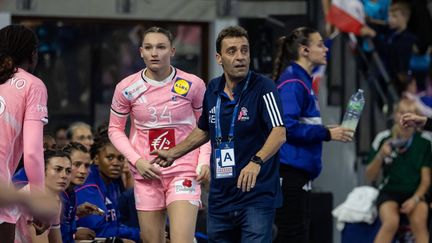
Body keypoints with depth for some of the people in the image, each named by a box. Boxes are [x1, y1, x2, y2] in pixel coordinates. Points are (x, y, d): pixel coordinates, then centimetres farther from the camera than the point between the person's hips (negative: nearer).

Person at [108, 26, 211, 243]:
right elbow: (115, 129, 8)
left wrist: (204, 161, -6)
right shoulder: (127, 88, -2)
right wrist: (136, 160, -5)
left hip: (184, 172, -2)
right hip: (147, 174, 2)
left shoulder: (192, 85, -4)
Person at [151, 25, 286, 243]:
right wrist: (173, 153, 31)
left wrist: (257, 161, -40)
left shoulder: (263, 88, -11)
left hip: (257, 196, -6)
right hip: (220, 198, 6)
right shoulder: (212, 90, 7)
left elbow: (279, 133, -24)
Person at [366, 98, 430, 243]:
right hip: (389, 192, 0)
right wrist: (380, 156, -15)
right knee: (391, 222, -32)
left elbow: (426, 179, 3)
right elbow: (370, 177, 2)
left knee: (419, 222, -31)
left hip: (415, 193, 0)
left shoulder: (424, 142, 0)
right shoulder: (383, 139, -1)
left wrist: (415, 199, -14)